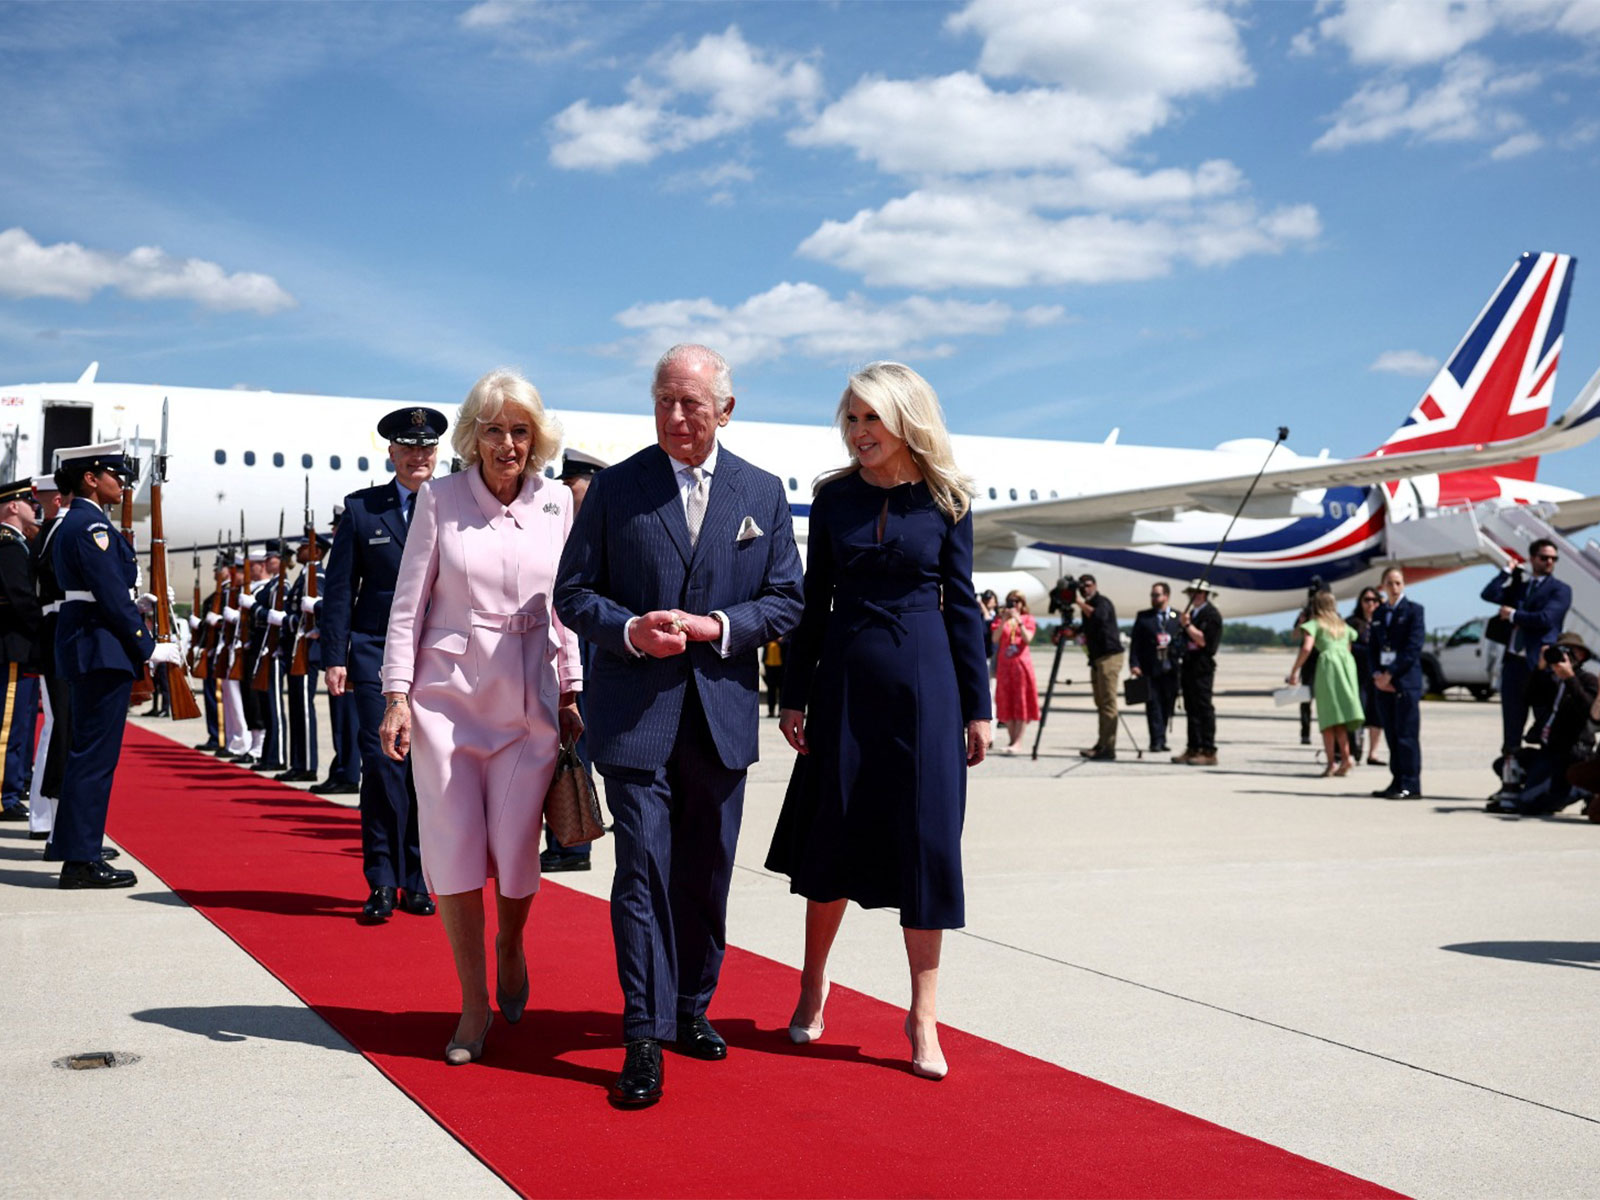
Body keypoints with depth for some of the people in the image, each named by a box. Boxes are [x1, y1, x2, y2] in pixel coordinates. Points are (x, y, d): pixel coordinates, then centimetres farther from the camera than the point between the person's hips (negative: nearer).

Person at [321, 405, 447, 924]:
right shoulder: (361, 509, 8)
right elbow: (338, 590, 7)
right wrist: (335, 657, -1)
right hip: (377, 653, 0)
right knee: (382, 761, -8)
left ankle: (417, 882, 14)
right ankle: (382, 882, 1)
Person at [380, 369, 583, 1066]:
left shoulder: (556, 503, 4)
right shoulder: (440, 500, -1)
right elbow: (408, 604, 2)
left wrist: (572, 692, 8)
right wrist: (397, 695, -3)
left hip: (529, 702, 1)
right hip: (447, 695, -1)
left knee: (516, 852, 1)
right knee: (453, 850, 0)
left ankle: (509, 947, 35)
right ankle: (474, 1004, 16)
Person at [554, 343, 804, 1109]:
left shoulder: (763, 493, 6)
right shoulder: (615, 488, 1)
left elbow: (785, 601, 6)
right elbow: (574, 593, 3)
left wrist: (717, 627, -12)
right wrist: (630, 630, -16)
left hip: (722, 714, 3)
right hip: (635, 713, -2)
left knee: (707, 874, 12)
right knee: (643, 872, -6)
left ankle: (690, 1009, 29)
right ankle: (645, 1038, 0)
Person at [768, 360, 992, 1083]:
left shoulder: (945, 500, 1)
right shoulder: (834, 497, 5)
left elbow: (961, 603, 3)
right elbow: (815, 599, 8)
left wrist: (977, 705, 1)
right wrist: (794, 695, 5)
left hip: (923, 679, -1)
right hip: (845, 677, 2)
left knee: (926, 841, -1)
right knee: (831, 833, 8)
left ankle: (923, 1015, 9)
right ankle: (814, 982, 30)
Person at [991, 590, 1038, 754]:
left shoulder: (1027, 619, 6)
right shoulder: (1000, 618, 9)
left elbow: (1028, 638, -9)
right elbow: (994, 639, -5)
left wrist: (1018, 621, -17)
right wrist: (1003, 621, -15)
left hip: (1021, 663, -2)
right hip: (1004, 665, 2)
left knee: (1021, 701, -5)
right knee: (1006, 702, 2)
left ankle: (1018, 741, -8)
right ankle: (1011, 739, 7)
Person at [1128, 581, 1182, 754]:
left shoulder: (1178, 617, 11)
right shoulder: (1143, 617, 10)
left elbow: (1185, 641, 9)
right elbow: (1135, 643, 5)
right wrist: (1135, 664, -6)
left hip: (1171, 670, 1)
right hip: (1150, 670, -1)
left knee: (1167, 707, 5)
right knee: (1153, 704, -7)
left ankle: (1160, 740, 15)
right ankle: (1157, 741, -9)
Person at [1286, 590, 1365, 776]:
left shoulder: (1314, 623, 9)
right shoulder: (1343, 625, 27)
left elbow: (1306, 648, -6)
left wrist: (1294, 671, -5)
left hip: (1328, 663, -5)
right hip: (1348, 662, 5)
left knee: (1329, 715, -2)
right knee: (1341, 715, 9)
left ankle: (1332, 762, -8)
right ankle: (1346, 756, -6)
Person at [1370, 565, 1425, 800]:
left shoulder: (1414, 610, -1)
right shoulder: (1379, 614, 17)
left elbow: (1413, 647, -10)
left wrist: (1390, 674, -14)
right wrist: (1377, 674, -3)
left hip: (1406, 681, -6)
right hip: (1383, 682, 6)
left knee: (1407, 734, -6)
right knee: (1392, 736, 7)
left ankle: (1410, 786, -5)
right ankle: (1397, 782, 12)